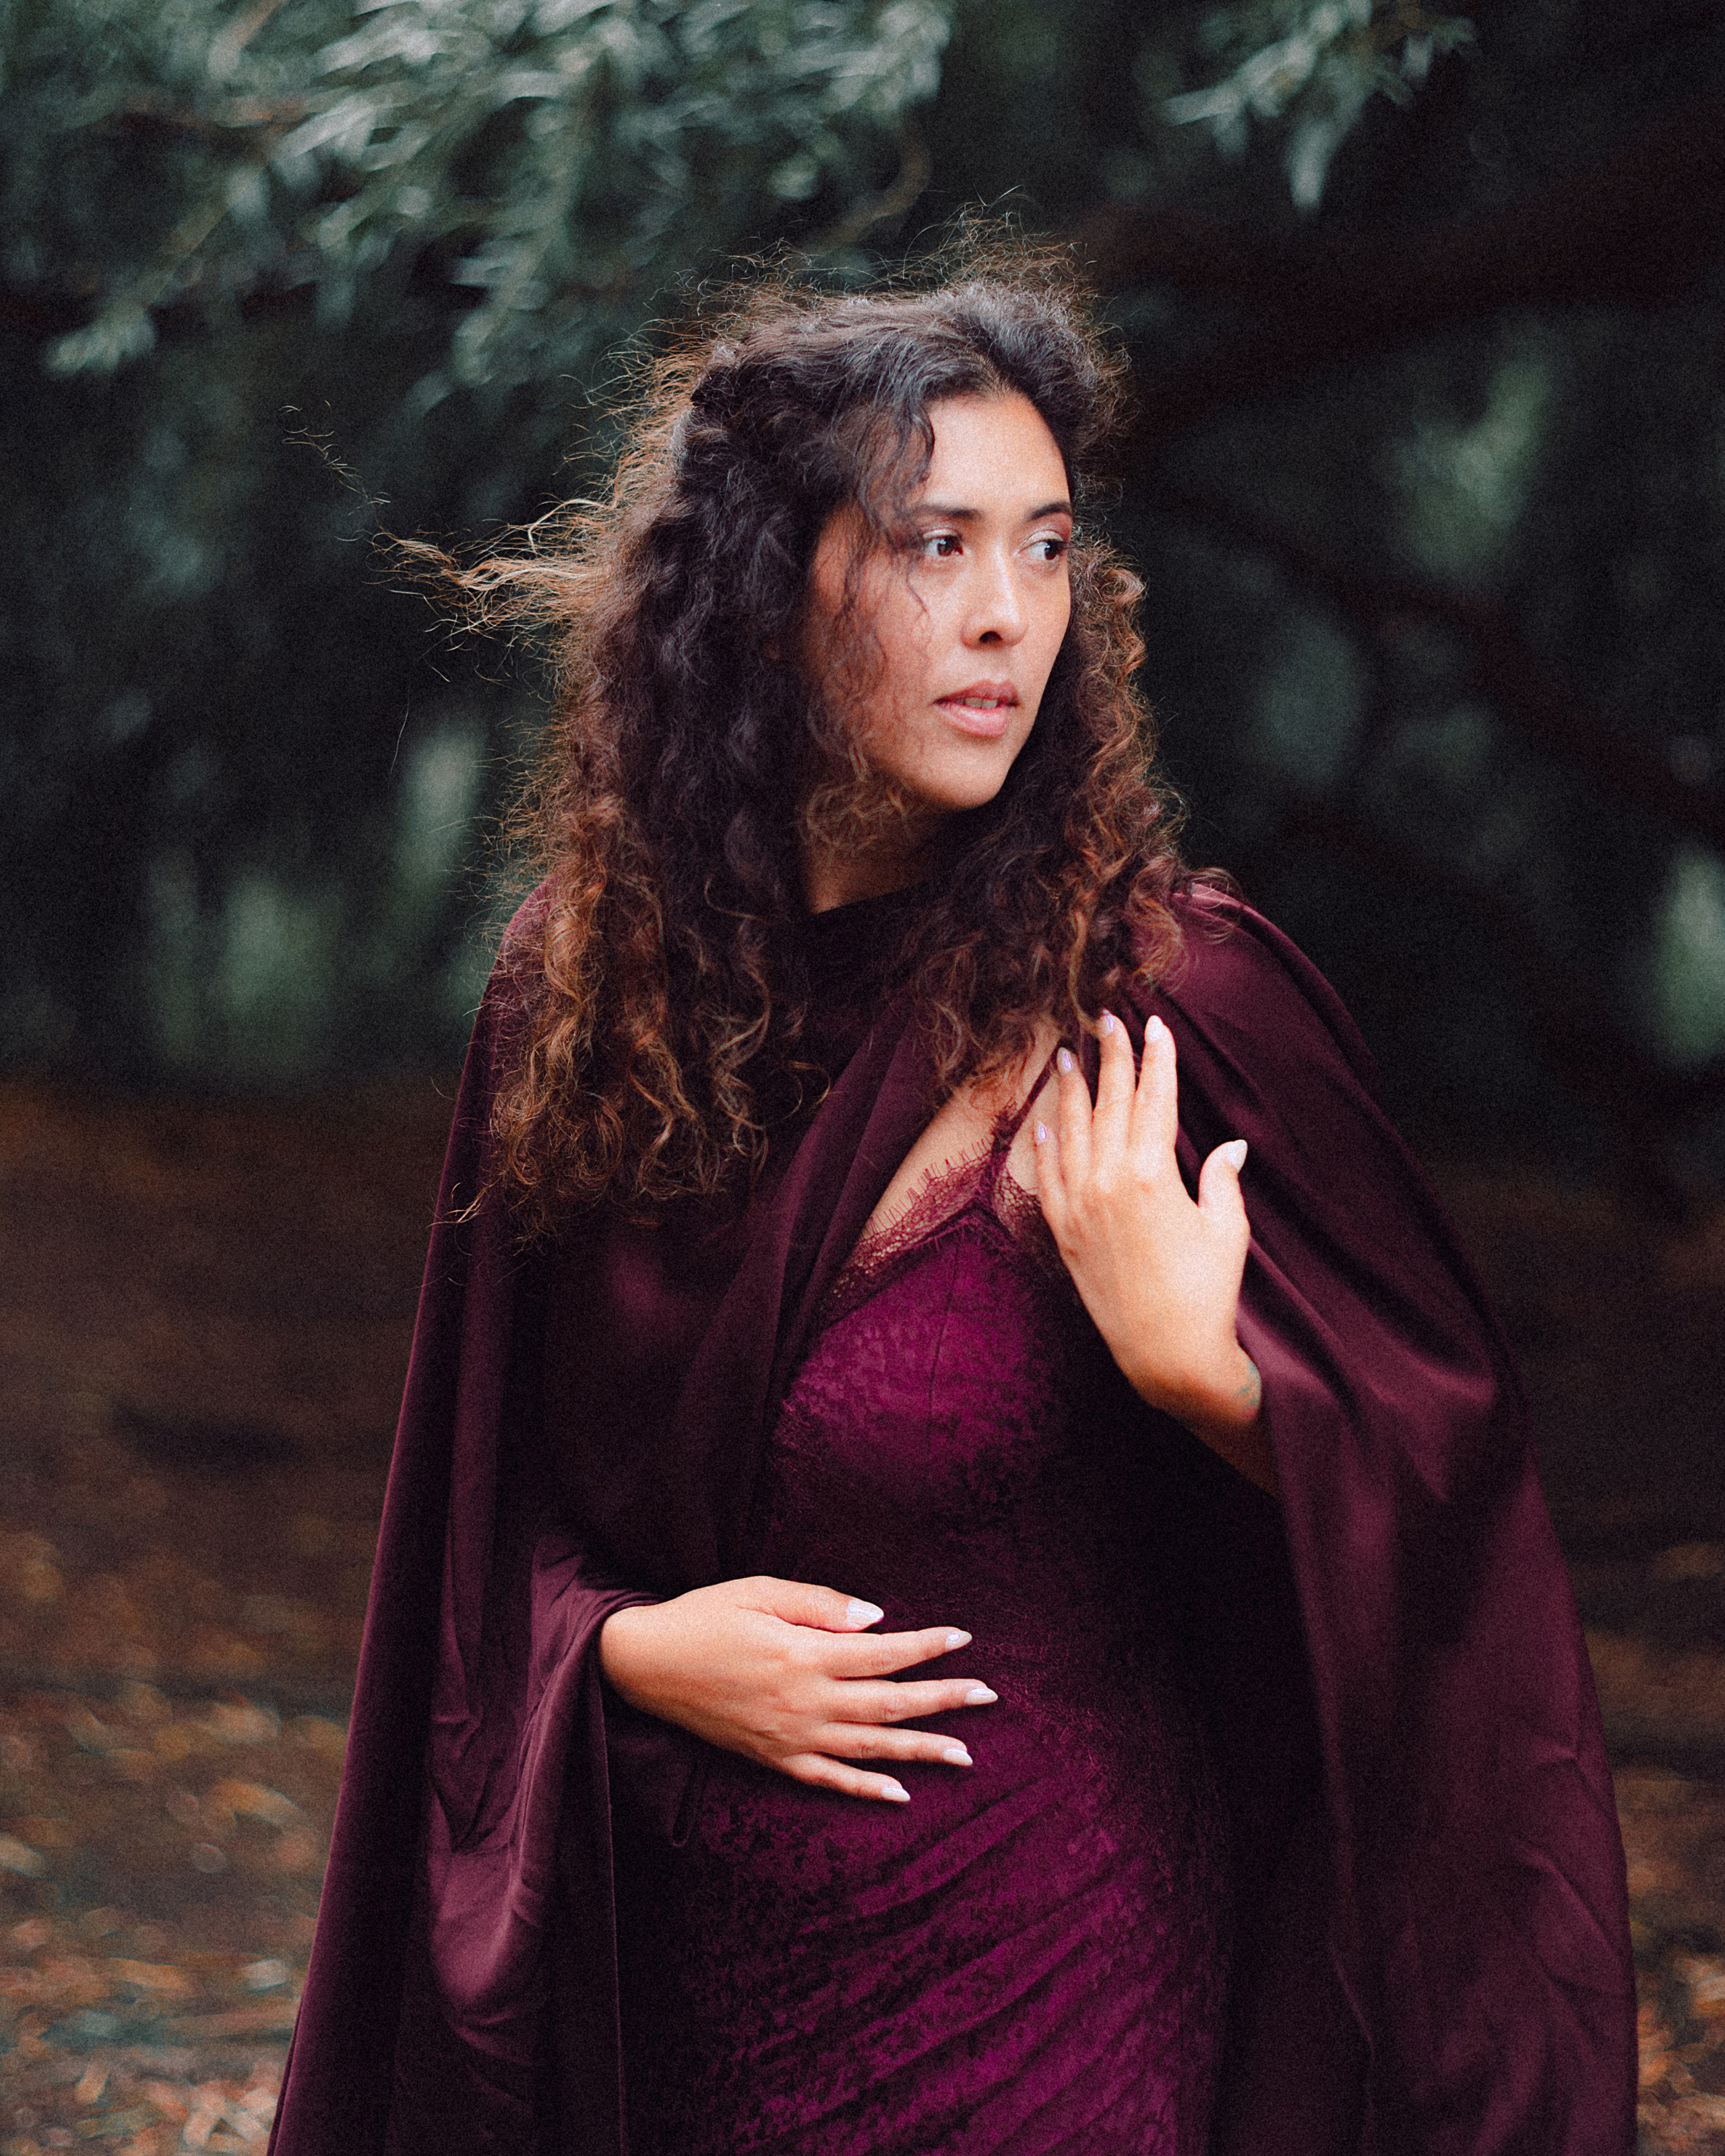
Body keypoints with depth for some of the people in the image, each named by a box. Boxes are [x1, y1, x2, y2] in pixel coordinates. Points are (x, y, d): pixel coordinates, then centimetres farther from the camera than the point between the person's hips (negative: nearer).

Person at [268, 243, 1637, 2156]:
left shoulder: (1160, 1005, -13)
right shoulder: (587, 996, -3)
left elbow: (1444, 1506, -8)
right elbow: (490, 1511, 7)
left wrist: (1198, 1369, -25)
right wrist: (627, 1649, -11)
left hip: (1042, 1987, -3)